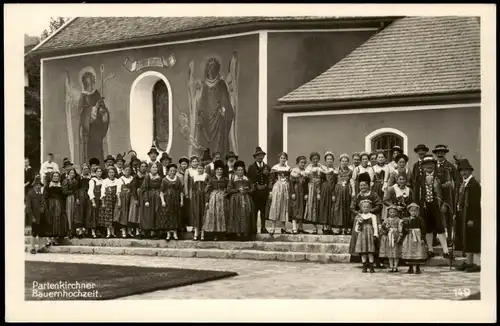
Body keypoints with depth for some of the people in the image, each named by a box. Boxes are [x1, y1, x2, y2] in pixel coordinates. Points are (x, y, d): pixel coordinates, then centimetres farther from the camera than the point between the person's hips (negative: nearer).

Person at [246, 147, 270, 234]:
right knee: (254, 210, -3)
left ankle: (263, 228, 8)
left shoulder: (267, 167, 14)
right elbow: (249, 179, 0)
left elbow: (269, 179, 13)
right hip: (255, 191, -3)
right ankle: (254, 228, 2)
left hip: (264, 190, 3)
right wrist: (256, 185, -8)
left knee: (263, 210, 4)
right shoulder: (251, 167, 4)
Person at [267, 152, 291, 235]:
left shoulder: (288, 168, 11)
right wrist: (270, 190, -9)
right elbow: (271, 180, -3)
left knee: (285, 207, 6)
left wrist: (291, 191, 9)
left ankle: (283, 227, 14)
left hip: (286, 188, 4)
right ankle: (273, 228, -6)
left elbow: (290, 180, 13)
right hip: (277, 188, -4)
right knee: (275, 207, -7)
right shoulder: (274, 168, 0)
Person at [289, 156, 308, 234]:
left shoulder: (305, 172, 11)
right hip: (296, 192, -5)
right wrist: (292, 193, -14)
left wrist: (306, 194, 2)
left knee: (302, 209, 6)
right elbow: (291, 183, -8)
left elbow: (306, 184, 10)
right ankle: (294, 228, -12)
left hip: (303, 193, 5)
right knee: (295, 209, -9)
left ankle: (300, 227, 13)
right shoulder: (294, 171, -3)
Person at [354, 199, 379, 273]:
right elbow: (357, 226, 16)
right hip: (361, 234, 3)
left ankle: (371, 267, -1)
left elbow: (375, 225, -2)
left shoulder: (372, 216, 4)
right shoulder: (359, 216, 13)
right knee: (363, 252, 2)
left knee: (370, 252, -5)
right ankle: (364, 267, 7)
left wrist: (375, 234, -11)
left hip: (369, 233, -3)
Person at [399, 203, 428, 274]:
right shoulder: (406, 220, 8)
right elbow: (403, 230, 11)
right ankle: (410, 268, 14)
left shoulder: (420, 219, -2)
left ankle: (418, 268, 6)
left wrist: (423, 238, -13)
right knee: (409, 253, 4)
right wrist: (401, 237, 6)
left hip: (417, 237, -3)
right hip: (409, 237, 3)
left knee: (418, 252, -3)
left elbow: (423, 229, -6)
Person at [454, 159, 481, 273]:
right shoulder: (463, 183, 12)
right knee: (465, 239, 14)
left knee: (473, 239, -4)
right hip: (462, 215, 9)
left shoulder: (474, 184, -16)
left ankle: (477, 264, 2)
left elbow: (475, 203, -20)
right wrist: (457, 214, 11)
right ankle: (468, 262, 24)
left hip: (471, 216, -9)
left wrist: (472, 219, -22)